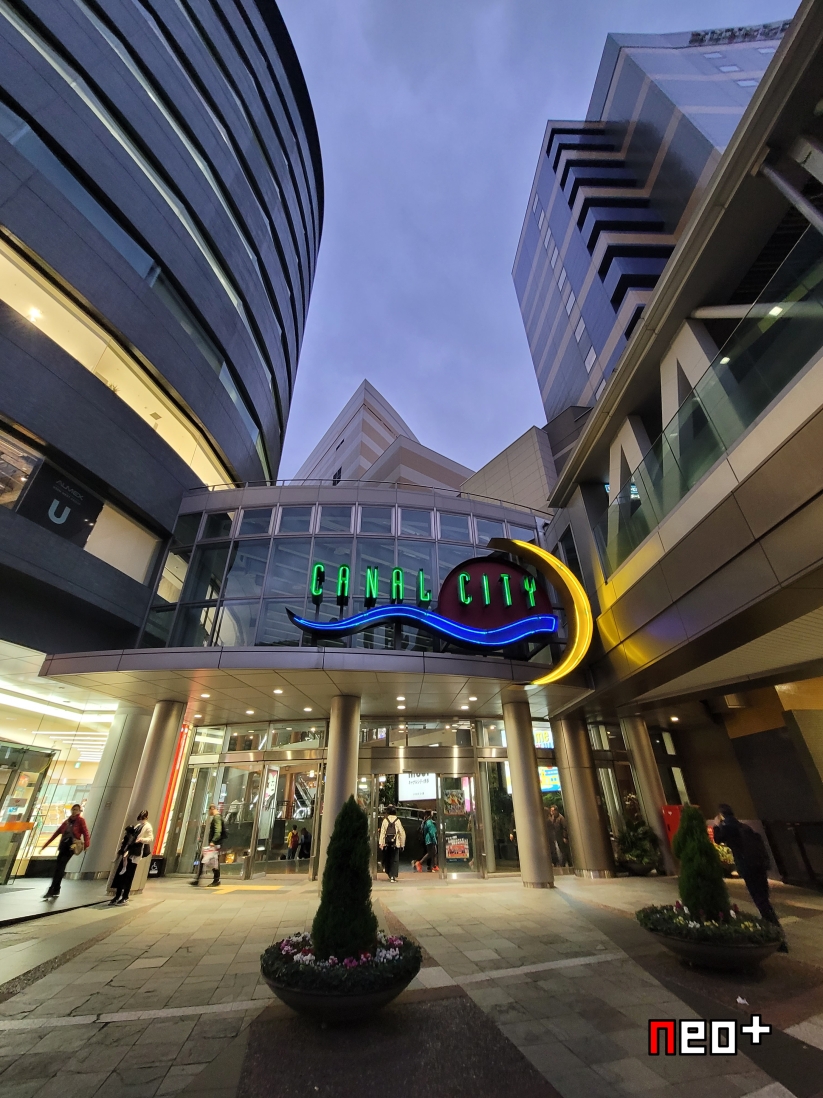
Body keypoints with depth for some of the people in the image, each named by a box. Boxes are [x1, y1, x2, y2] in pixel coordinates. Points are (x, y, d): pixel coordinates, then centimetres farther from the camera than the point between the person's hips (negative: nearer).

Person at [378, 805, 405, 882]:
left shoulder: (385, 820, -2)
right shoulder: (397, 821, -2)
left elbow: (382, 832, -7)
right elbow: (402, 833, -1)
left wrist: (381, 843, -8)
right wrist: (402, 844, 8)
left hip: (386, 843, 1)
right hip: (395, 843, -1)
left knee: (387, 859, 19)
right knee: (395, 860, 6)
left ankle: (389, 874, 28)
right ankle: (393, 876, -4)